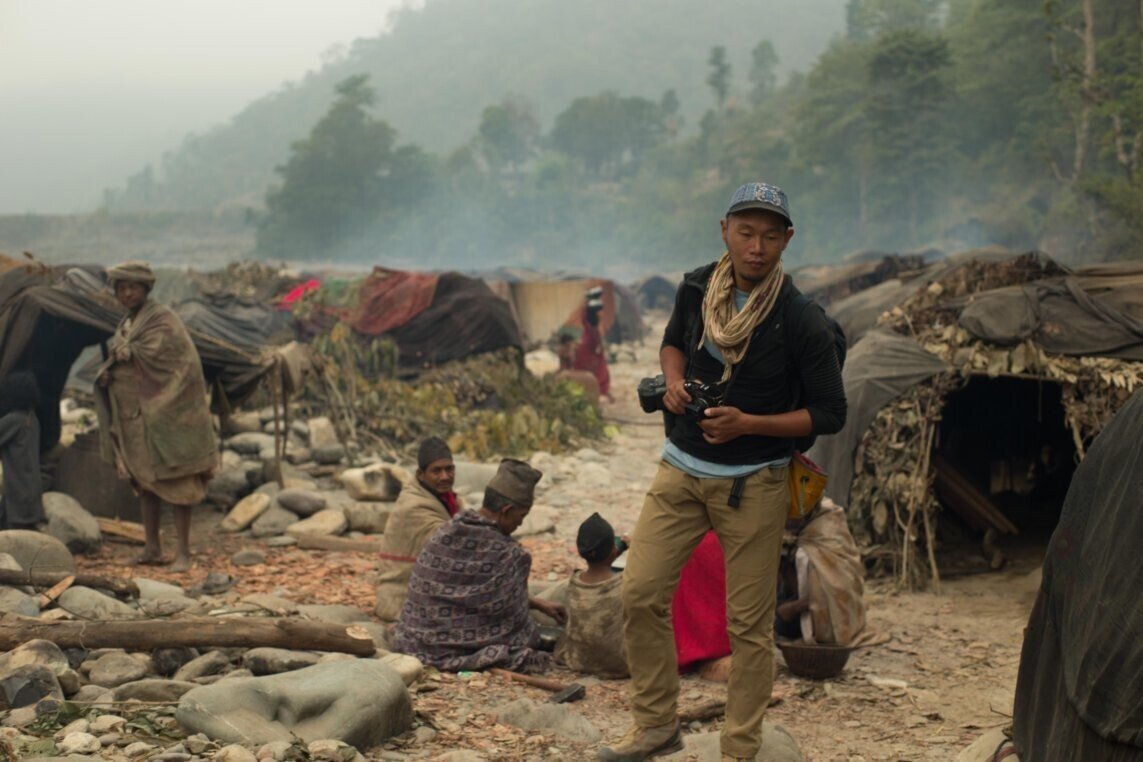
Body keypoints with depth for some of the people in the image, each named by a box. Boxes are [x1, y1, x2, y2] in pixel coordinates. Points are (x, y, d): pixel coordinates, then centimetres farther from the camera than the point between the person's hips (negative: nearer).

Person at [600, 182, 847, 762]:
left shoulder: (802, 321, -13)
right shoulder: (697, 288, 0)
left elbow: (829, 414, -8)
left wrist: (748, 423, -19)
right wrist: (673, 382, -3)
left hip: (752, 484, -4)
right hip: (680, 469, 4)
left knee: (748, 623, 0)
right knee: (640, 595, -1)